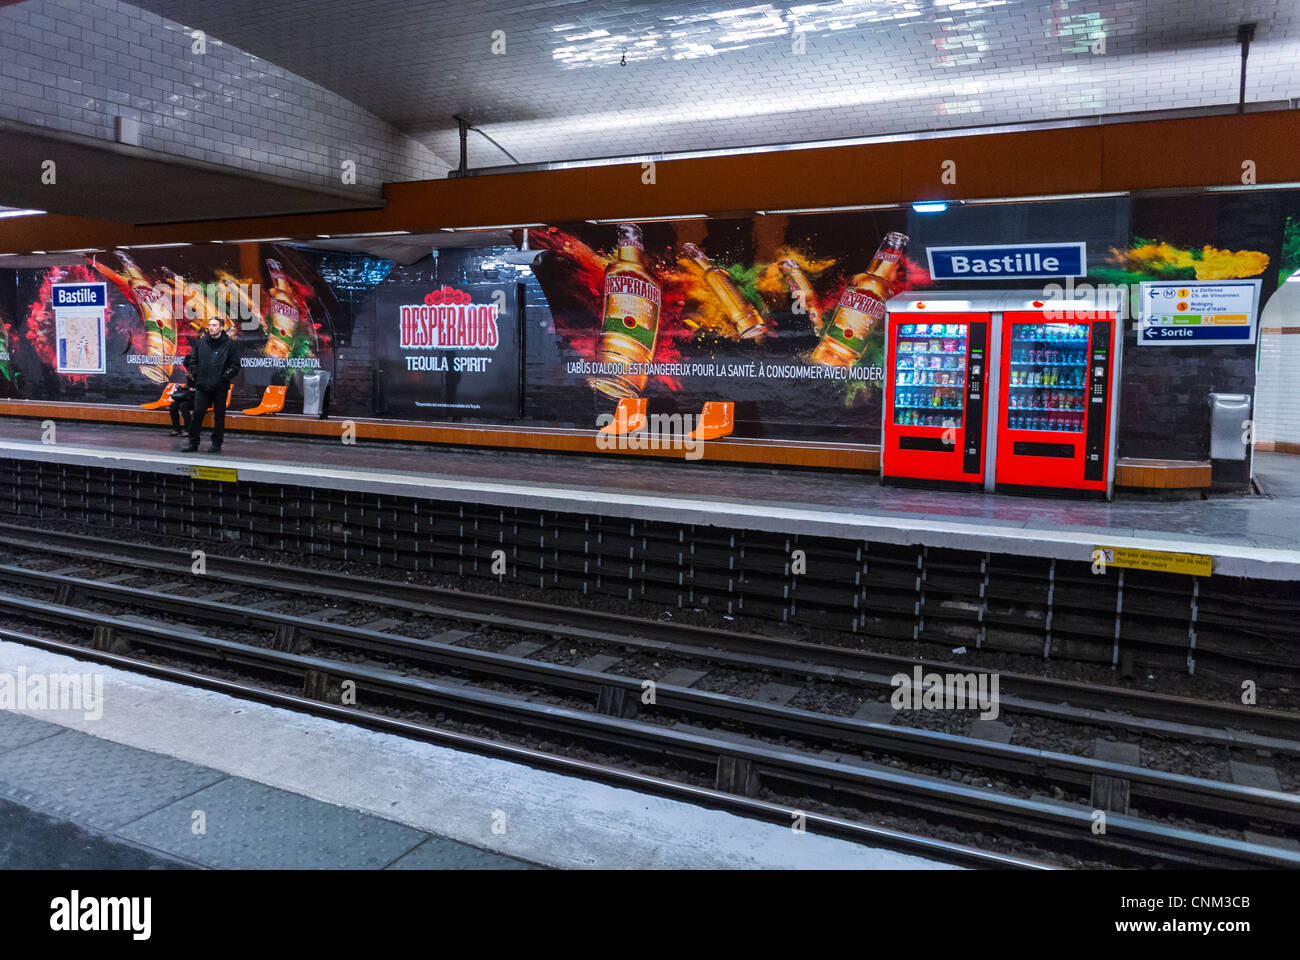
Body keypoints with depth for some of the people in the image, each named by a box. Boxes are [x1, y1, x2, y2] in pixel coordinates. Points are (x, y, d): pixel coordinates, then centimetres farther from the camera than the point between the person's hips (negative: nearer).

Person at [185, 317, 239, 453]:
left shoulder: (229, 344, -2)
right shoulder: (201, 343, 9)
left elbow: (235, 365, -1)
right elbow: (194, 361, 19)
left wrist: (225, 377, -11)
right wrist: (196, 375, 8)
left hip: (220, 388, -3)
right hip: (202, 387, 3)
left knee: (219, 416, 5)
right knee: (197, 414, 0)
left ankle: (216, 444, 15)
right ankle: (193, 443, 8)